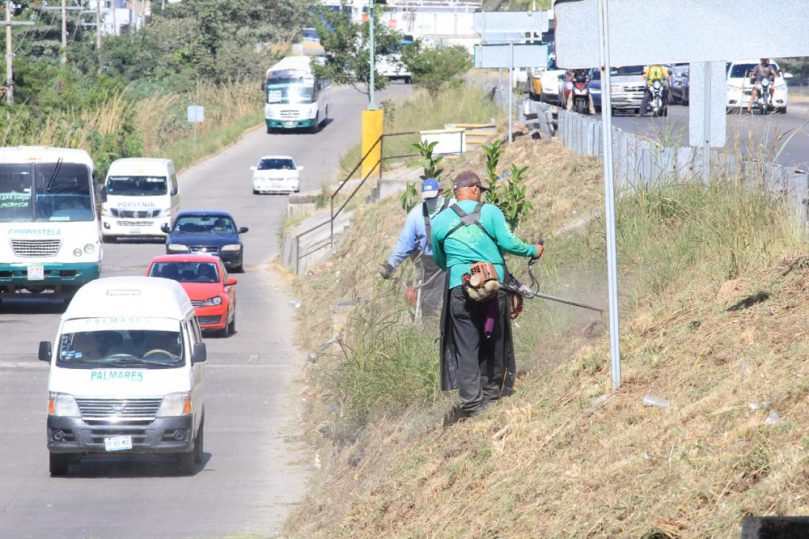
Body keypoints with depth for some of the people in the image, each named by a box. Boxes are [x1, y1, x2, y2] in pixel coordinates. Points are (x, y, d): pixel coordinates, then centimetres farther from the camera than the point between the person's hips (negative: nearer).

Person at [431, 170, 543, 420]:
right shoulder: (490, 212, -1)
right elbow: (509, 243, -6)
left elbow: (439, 260, 16)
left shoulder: (439, 221, 6)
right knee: (493, 341, 15)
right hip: (494, 287, 0)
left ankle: (471, 400, -7)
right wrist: (533, 251, 11)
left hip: (459, 288, 0)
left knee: (466, 347, 1)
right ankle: (492, 391, 22)